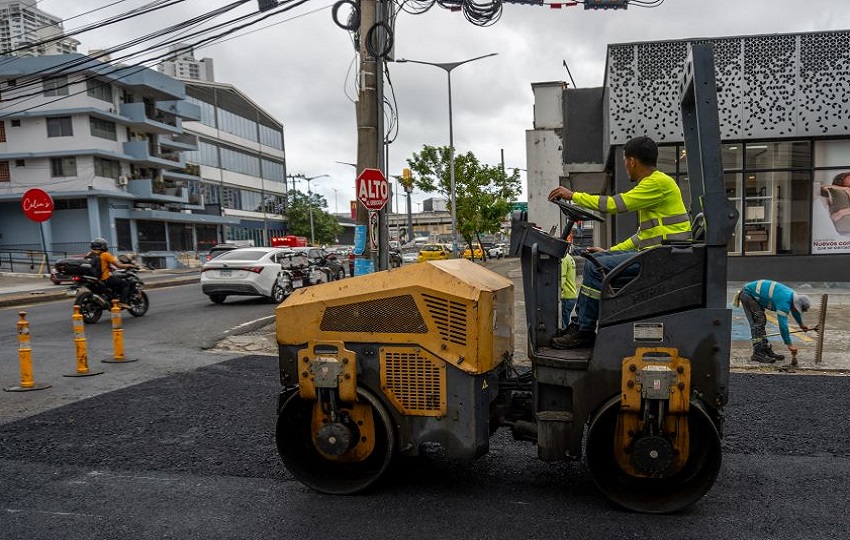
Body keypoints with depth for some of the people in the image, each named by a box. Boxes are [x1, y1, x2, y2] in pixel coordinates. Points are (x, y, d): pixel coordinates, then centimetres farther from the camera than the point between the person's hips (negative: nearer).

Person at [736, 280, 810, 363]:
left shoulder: (792, 295, 3)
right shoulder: (784, 301, -27)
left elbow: (795, 311, 27)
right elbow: (783, 324, -30)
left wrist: (801, 324, 42)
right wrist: (789, 345, -26)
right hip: (748, 294, -10)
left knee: (761, 322, 12)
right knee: (758, 322, -13)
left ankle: (766, 350, 18)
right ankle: (758, 354, -14)